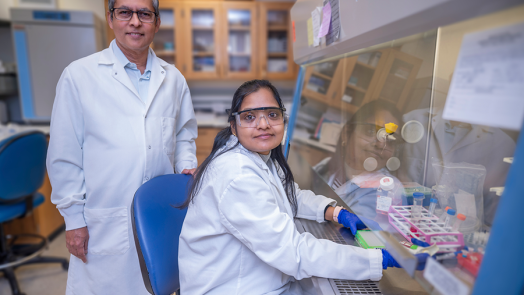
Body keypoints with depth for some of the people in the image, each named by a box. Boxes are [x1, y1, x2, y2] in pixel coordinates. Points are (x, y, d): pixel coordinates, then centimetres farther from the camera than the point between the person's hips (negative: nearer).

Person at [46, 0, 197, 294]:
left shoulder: (173, 79, 6)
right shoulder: (79, 75, -4)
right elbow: (64, 156, -3)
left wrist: (187, 166, -1)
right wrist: (74, 219, -3)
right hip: (104, 225, -3)